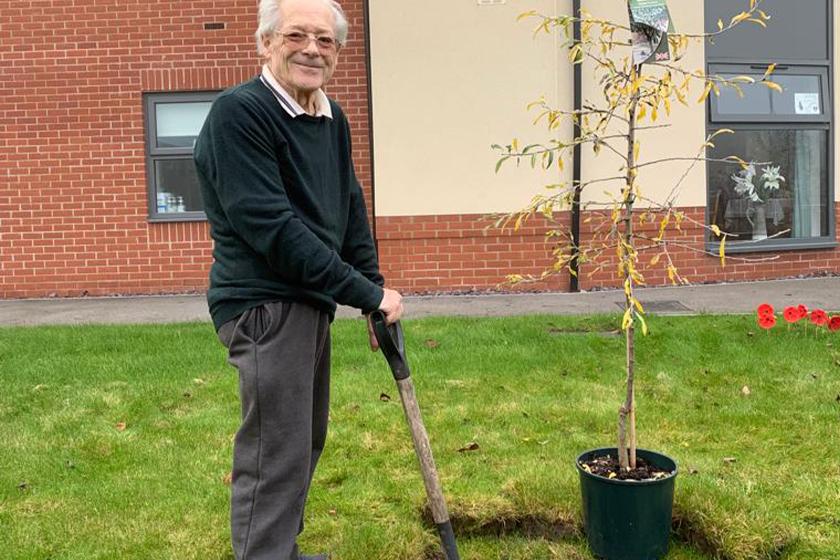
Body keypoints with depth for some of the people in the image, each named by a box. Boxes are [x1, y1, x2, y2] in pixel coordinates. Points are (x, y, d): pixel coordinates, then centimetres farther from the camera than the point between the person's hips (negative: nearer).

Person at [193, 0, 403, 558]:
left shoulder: (333, 119, 10)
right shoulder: (239, 112, -17)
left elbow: (351, 209, 16)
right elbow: (271, 227, -23)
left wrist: (377, 293, 12)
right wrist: (367, 293, -19)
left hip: (311, 303, 9)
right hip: (264, 304, -9)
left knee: (306, 441, 20)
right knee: (276, 458, -4)